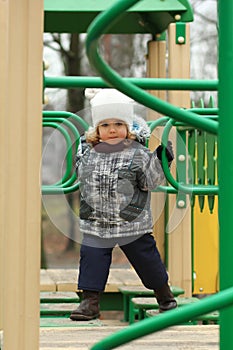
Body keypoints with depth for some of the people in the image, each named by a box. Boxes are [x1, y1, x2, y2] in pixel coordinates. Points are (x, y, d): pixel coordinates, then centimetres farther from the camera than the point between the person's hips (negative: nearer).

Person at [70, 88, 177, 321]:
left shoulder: (138, 154, -9)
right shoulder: (87, 152, 3)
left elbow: (151, 182, -7)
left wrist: (160, 161, -16)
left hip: (132, 224, -3)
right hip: (95, 224, 3)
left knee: (145, 258, 9)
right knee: (91, 258, -1)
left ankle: (165, 296, 30)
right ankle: (90, 301, 9)